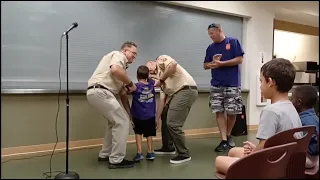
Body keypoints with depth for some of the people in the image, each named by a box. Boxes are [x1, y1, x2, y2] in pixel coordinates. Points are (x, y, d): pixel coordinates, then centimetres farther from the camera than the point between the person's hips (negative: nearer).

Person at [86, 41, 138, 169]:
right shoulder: (118, 55, 2)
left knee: (115, 121, 21)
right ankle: (116, 160, -2)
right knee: (122, 121, -7)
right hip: (100, 91, -10)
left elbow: (122, 94, 25)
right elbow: (115, 70, -22)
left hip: (99, 93, 10)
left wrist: (130, 113, 21)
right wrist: (131, 84, -8)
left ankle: (105, 154, 28)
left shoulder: (122, 66, 28)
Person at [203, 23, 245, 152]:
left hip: (232, 84, -3)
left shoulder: (233, 42, 0)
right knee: (219, 112, -2)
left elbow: (239, 59, -7)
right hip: (216, 85, 4)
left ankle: (228, 136, 24)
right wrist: (213, 63, -9)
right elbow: (205, 65, 14)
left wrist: (221, 63, -13)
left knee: (232, 112, 1)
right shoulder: (210, 48, 13)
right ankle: (224, 140, 3)